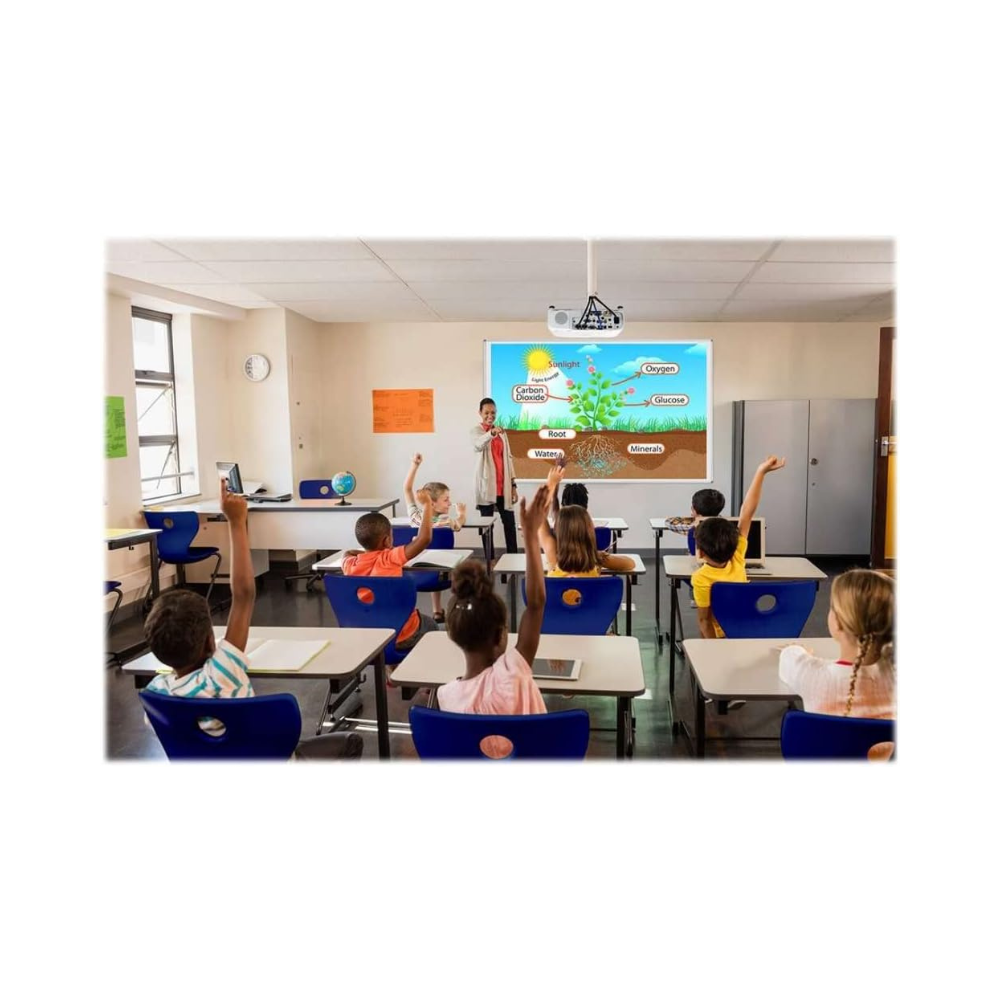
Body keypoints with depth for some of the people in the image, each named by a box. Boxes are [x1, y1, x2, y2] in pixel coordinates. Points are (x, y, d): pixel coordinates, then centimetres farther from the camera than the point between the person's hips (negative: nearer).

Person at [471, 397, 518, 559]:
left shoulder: (502, 433, 15)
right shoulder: (476, 431, 0)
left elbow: (508, 458, 14)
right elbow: (478, 445, -25)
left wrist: (513, 484, 7)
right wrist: (491, 433, -45)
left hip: (503, 485, 5)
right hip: (487, 485, -4)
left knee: (509, 522, 5)